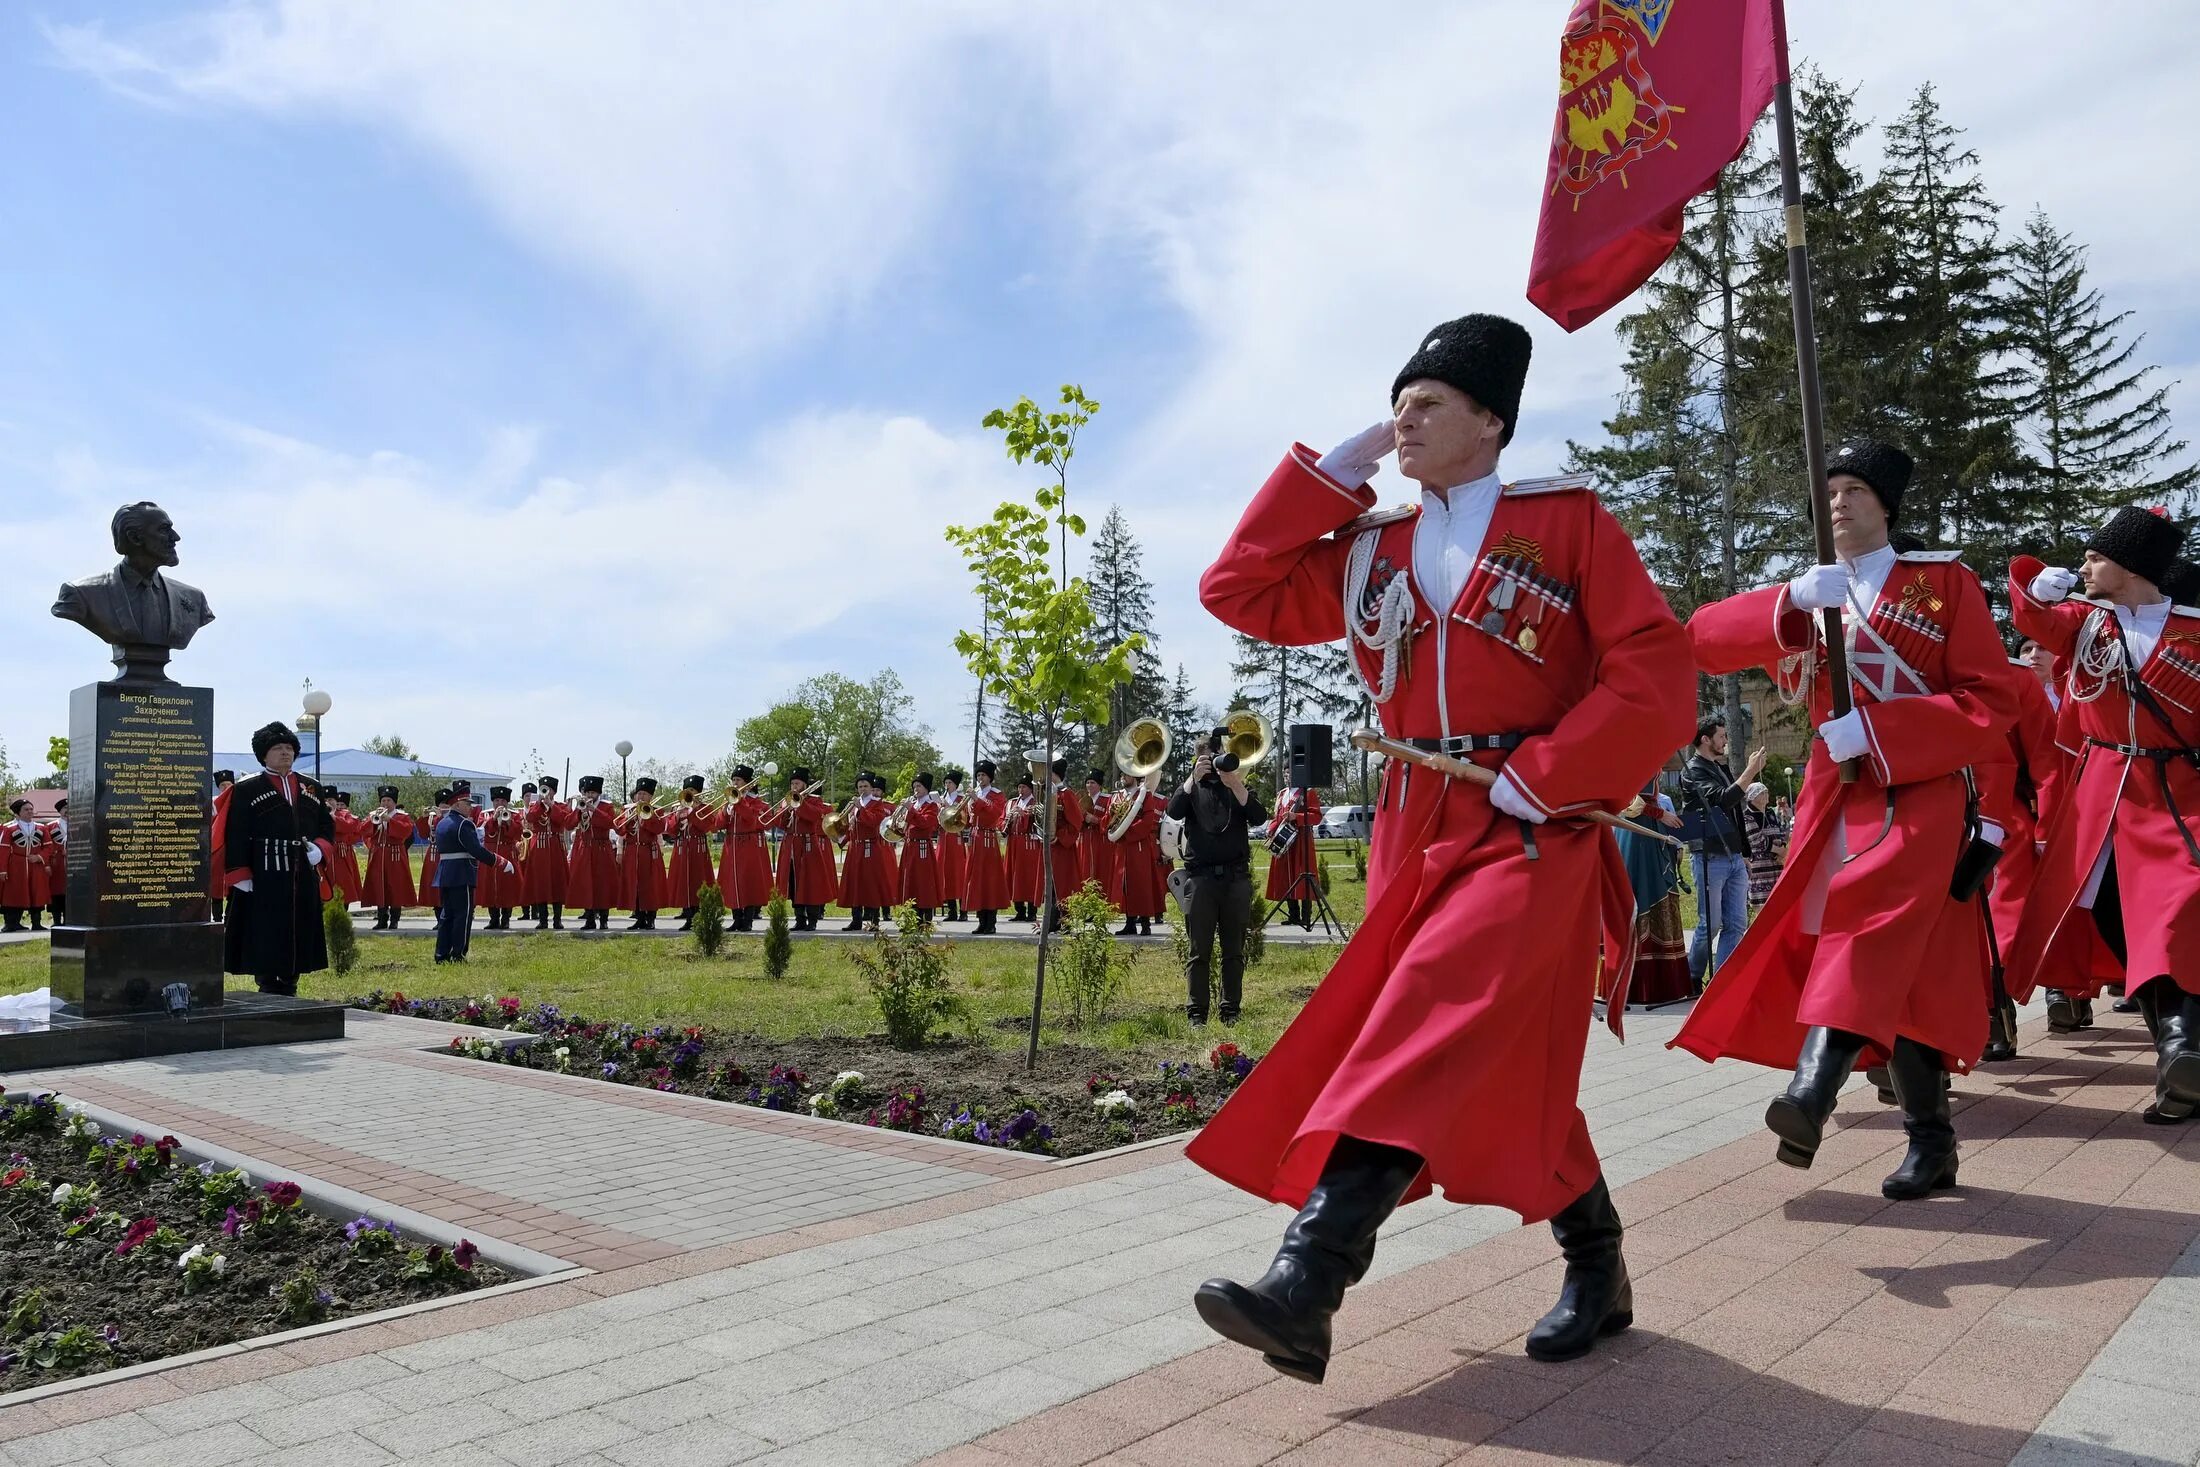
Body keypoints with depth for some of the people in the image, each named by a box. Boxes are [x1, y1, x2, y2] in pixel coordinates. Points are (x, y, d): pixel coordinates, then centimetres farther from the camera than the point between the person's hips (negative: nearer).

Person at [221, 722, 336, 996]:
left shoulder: (310, 788, 15)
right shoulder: (246, 789, 0)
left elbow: (327, 827, 18)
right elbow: (236, 837, -6)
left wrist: (319, 849, -2)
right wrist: (241, 876, -13)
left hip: (303, 879, 5)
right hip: (264, 880, -5)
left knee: (298, 937, 9)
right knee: (265, 939, -3)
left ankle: (289, 993, 19)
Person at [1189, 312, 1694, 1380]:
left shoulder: (1568, 521, 0)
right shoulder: (1371, 548, 13)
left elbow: (1657, 681, -6)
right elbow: (1240, 593, 9)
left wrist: (1541, 774, -16)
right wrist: (1330, 471, 6)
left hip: (1530, 831, -5)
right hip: (1413, 829, 5)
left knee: (1424, 1032, -22)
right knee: (1505, 1063, 12)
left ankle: (1303, 1287, -28)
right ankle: (1596, 1275, 31)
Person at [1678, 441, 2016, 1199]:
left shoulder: (1943, 580, 4)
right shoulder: (1807, 596, 15)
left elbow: (1993, 700, -4)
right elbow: (1702, 636, -1)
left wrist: (1871, 729, -16)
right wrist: (1788, 603, -18)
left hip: (1918, 791, -4)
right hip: (1833, 794, 4)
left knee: (1872, 920, -29)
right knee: (1897, 970, 7)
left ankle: (1813, 1089, -44)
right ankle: (1931, 1141, 18)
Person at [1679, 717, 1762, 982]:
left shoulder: (1720, 768, 18)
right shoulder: (1693, 771, -8)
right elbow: (1723, 799, -24)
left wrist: (1744, 853, 22)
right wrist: (1751, 771, -24)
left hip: (1734, 858, 8)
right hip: (1710, 859, -8)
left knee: (1737, 923, 3)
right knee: (1710, 924, -3)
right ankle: (1692, 979, 13)